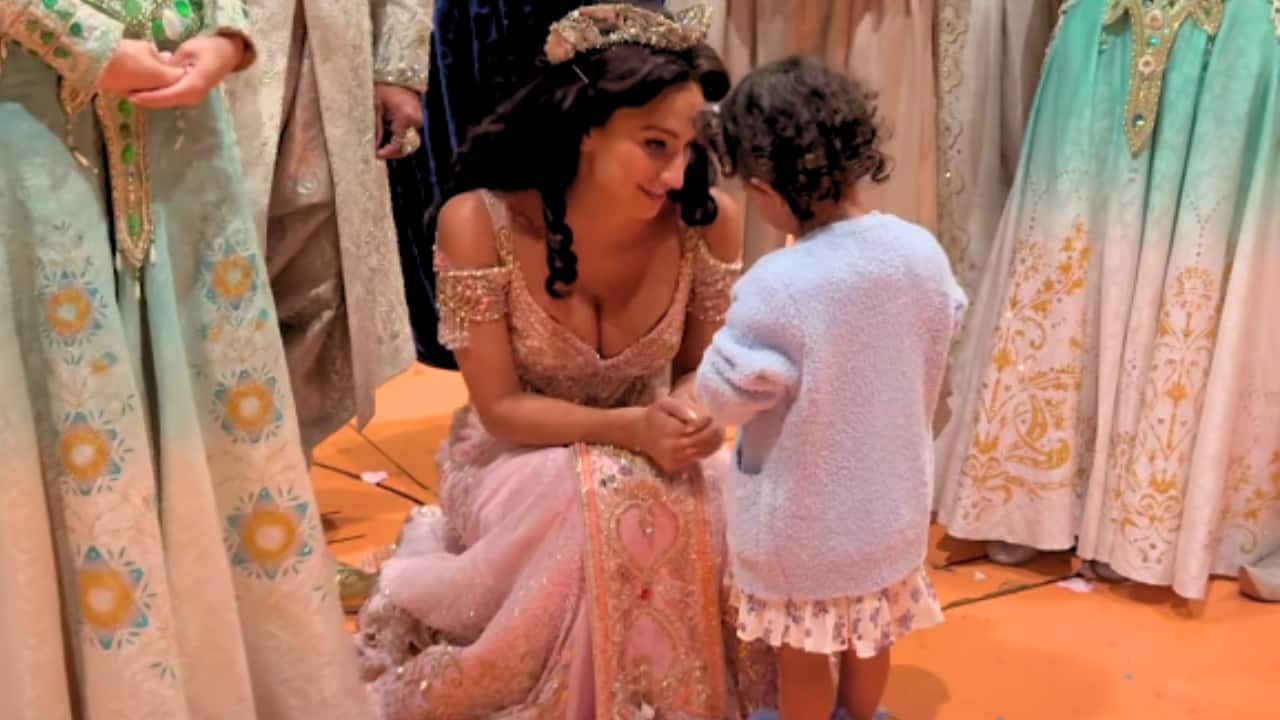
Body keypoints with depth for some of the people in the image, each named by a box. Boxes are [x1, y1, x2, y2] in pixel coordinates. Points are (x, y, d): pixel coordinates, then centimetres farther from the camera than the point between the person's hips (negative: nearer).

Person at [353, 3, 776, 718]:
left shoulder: (708, 220, -17)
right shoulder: (480, 223, -24)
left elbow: (699, 366, -2)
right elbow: (499, 407, -18)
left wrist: (689, 412, -27)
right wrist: (630, 425, -32)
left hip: (651, 444, 3)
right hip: (521, 454, -3)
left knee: (720, 521, -28)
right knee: (604, 519, -34)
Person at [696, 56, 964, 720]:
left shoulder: (777, 288, -31)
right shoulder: (923, 253, -12)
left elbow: (724, 396, -19)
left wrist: (731, 333, -2)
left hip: (802, 520, -6)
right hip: (891, 501, 6)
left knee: (802, 653, 17)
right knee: (870, 634, 28)